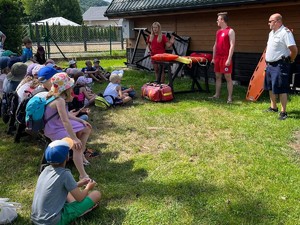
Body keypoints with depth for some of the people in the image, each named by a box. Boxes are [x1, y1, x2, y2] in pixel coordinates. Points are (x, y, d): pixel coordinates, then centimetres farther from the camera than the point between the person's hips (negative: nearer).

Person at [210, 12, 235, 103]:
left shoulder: (230, 31, -8)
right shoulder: (218, 31, 16)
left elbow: (232, 46, -14)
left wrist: (229, 59, -20)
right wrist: (213, 57, 15)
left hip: (225, 58, -8)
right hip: (218, 57, 8)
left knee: (228, 77, -5)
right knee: (218, 76, 11)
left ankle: (230, 97, -2)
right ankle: (217, 95, 20)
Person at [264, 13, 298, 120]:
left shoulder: (285, 32, -16)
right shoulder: (271, 33, 13)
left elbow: (294, 49, -21)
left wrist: (290, 60, -7)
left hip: (280, 65, -9)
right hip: (270, 64, 9)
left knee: (281, 89, -8)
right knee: (270, 88, 16)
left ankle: (283, 112, -2)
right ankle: (273, 107, 30)